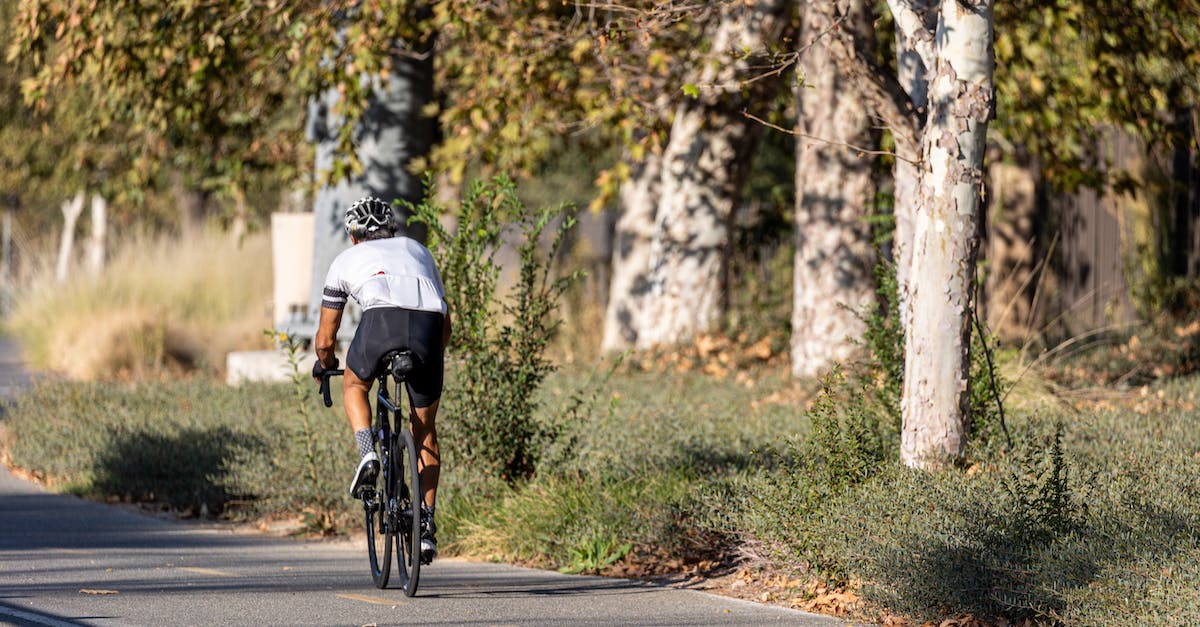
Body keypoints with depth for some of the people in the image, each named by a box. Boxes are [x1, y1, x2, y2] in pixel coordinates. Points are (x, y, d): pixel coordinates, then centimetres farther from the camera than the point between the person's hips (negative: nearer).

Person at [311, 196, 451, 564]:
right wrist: (429, 353, 58)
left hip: (382, 319, -2)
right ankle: (427, 526, 11)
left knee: (354, 385, 31)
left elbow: (325, 339, 34)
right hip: (429, 325, 2)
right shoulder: (417, 251, 38)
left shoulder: (346, 260, 31)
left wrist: (324, 366, 55)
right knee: (425, 433, 18)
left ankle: (367, 452, 4)